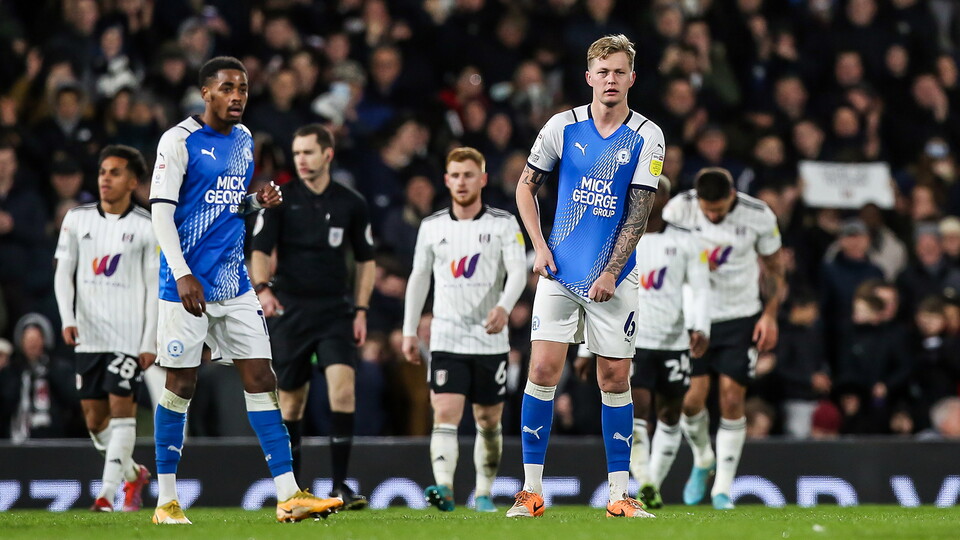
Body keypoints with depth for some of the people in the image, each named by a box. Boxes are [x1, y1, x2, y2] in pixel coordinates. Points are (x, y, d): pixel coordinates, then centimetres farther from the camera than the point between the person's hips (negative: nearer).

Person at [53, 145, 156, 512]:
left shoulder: (147, 228, -1)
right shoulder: (77, 219, 7)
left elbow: (155, 288, -1)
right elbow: (63, 273, 8)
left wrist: (150, 343, -7)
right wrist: (68, 319, -6)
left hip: (129, 335, -4)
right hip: (88, 334, 4)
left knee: (121, 407, -11)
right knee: (94, 418, 6)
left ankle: (107, 492, -11)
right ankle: (133, 474, 28)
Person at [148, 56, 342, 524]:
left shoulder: (244, 140, 12)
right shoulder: (180, 141, -9)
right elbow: (161, 212, -12)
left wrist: (259, 201, 2)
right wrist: (183, 275, -21)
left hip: (234, 283, 6)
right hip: (189, 284, -6)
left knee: (260, 379, 1)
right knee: (181, 385, -2)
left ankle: (288, 494, 0)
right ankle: (166, 501, 7)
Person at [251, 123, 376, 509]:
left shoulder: (351, 204, 4)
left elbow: (366, 260, 13)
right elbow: (261, 250, -4)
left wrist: (361, 310, 5)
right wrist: (262, 288, -23)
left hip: (336, 310, 0)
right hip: (289, 311, 0)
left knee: (343, 388, -17)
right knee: (291, 400, 5)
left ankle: (340, 485, -15)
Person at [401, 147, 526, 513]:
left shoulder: (503, 224, 0)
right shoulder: (431, 227, 7)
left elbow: (518, 272, -11)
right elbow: (419, 277, 15)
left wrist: (505, 307, -30)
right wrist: (409, 330, 11)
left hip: (490, 341, 0)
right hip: (446, 340, 0)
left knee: (489, 421, 7)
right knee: (445, 414, -16)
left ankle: (484, 494, 21)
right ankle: (443, 488, -29)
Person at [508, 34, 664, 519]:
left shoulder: (647, 138, -3)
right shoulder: (563, 127, 1)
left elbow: (638, 211, -6)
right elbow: (526, 187, 12)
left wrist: (610, 273, -12)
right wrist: (538, 246, 1)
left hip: (613, 279, -1)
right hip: (560, 272, 1)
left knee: (615, 379, 1)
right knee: (543, 371, -6)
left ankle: (619, 494, 8)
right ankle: (531, 490, 0)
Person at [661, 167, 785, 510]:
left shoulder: (759, 217, -11)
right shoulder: (679, 208, -12)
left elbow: (774, 269, 3)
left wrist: (770, 315, -5)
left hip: (741, 318, -1)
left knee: (732, 400, -7)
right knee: (693, 399, -5)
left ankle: (723, 488, 2)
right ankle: (702, 461, 26)